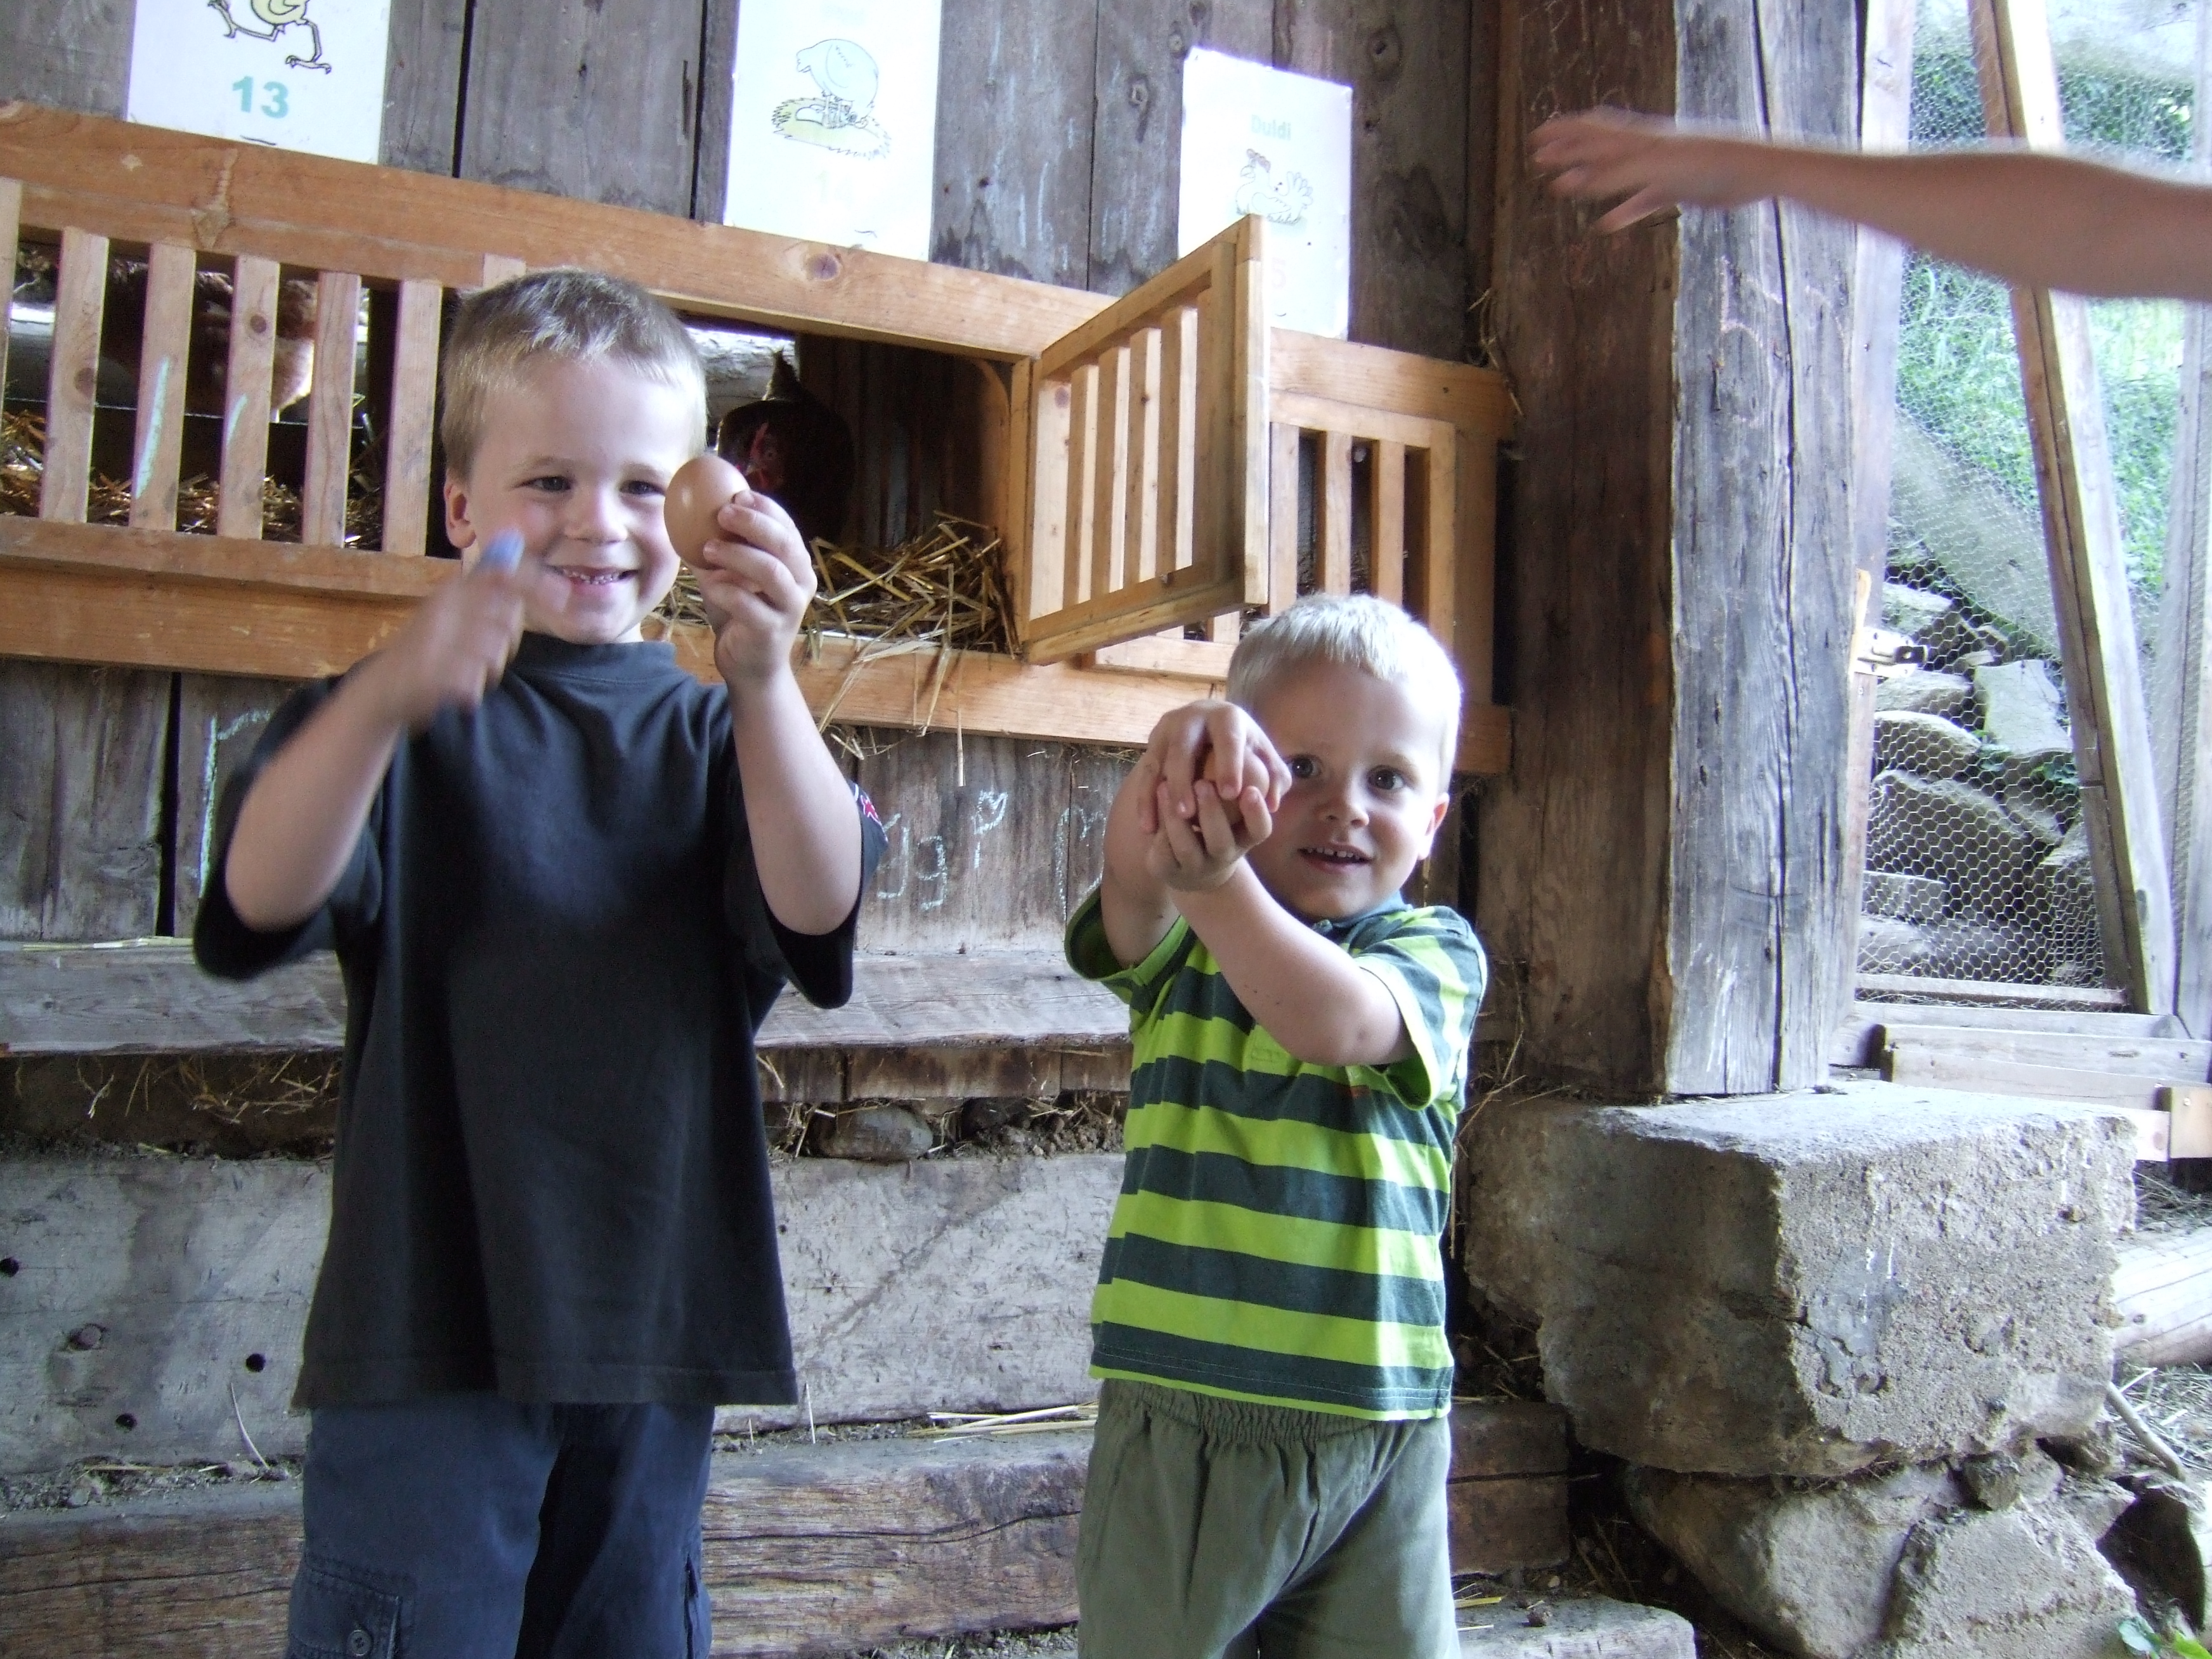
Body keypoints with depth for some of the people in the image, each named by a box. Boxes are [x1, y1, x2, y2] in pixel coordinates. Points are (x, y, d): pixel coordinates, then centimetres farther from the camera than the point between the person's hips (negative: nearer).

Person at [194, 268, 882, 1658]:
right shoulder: (400, 718, -1)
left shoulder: (715, 735, 5)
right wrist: (387, 697, -37)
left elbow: (818, 907, -13)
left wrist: (765, 681, -31)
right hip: (429, 1326, -2)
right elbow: (261, 902, -18)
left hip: (655, 1331, 3)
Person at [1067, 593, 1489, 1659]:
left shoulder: (1436, 951, -2)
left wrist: (1217, 881, -38)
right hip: (1180, 1419, 0)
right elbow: (1133, 890, -23)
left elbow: (1336, 1024, -23)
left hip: (1379, 1430, 0)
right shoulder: (1182, 938, 1)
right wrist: (1176, 757, -44)